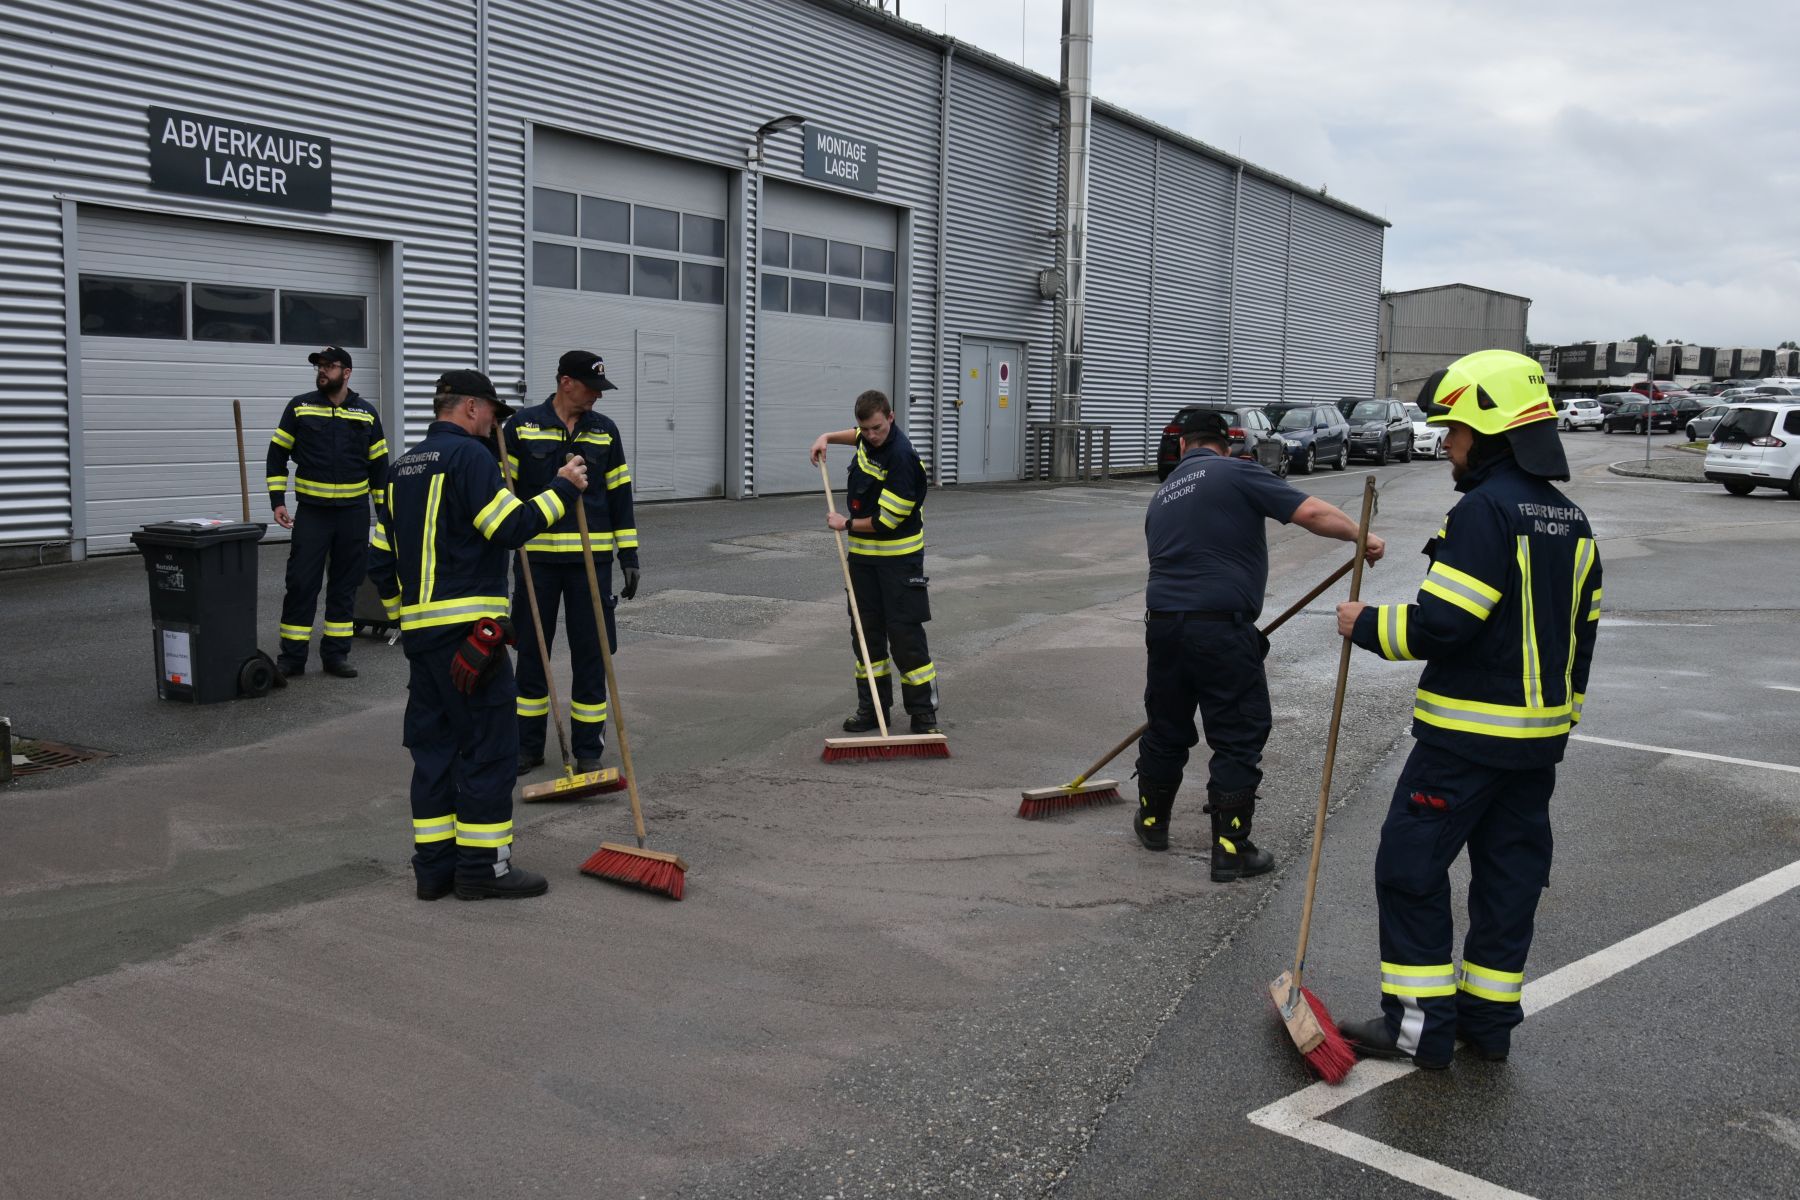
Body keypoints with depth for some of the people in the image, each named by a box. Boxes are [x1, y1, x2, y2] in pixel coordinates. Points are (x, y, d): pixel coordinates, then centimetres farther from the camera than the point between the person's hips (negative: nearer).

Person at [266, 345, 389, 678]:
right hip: (311, 511, -1)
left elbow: (379, 464, 11)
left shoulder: (367, 413, 5)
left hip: (354, 512, 2)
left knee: (345, 585, 7)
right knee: (301, 582, -2)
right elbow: (277, 454, 5)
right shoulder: (299, 407, 2)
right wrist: (277, 501, -3)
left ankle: (336, 654, 16)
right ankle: (292, 656, 7)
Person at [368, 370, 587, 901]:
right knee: (489, 743, -2)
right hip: (466, 631, -9)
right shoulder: (469, 455, -8)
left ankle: (434, 867, 16)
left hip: (419, 629, 9)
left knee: (434, 744, 12)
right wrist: (562, 489, -7)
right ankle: (481, 865, 2)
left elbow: (381, 558, 20)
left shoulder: (404, 465, 19)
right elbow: (511, 528, -17)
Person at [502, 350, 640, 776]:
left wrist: (628, 555, 5)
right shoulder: (523, 425, 0)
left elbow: (620, 494, 9)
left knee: (590, 654, 3)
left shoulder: (605, 430, 6)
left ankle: (588, 749, 13)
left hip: (591, 558, 1)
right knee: (531, 652, 7)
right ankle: (527, 745, 19)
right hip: (536, 557, -1)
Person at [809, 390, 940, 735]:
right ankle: (872, 706, 18)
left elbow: (886, 522, -24)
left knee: (905, 634, -8)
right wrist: (827, 437, 14)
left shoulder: (901, 458, -25)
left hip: (899, 557, -8)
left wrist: (846, 524, -9)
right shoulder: (870, 439, 1)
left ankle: (924, 712, -1)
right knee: (867, 631, 10)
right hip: (863, 553, 8)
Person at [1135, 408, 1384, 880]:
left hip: (1162, 624, 6)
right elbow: (1311, 512, -12)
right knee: (1238, 739, 5)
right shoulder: (1237, 473, -2)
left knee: (1166, 729, 22)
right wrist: (1361, 537, 2)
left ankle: (1152, 821, 37)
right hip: (1221, 629, -6)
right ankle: (1231, 850, 9)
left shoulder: (1162, 496, 20)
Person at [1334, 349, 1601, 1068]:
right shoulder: (1571, 519, 11)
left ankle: (1421, 1023, 4)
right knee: (1510, 871, 14)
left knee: (1411, 866, 0)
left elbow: (1440, 624, -24)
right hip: (1539, 738, 9)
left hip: (1465, 738, -9)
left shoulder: (1485, 510, -18)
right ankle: (1488, 1018, 23)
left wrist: (1367, 625, -8)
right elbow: (1581, 632, 16)